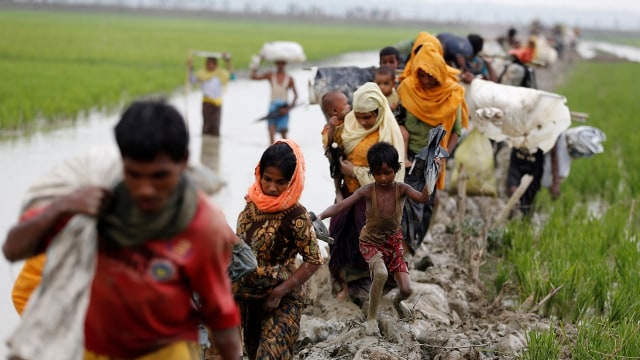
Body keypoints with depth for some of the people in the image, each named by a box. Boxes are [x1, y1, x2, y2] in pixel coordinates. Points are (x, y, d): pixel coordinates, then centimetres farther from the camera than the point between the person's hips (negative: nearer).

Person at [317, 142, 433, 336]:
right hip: (371, 241, -2)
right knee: (381, 273, -33)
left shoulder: (401, 189, -18)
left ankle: (397, 301, 38)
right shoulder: (367, 191, -21)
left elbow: (423, 198, -37)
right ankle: (371, 317, -10)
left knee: (406, 289, -3)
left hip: (393, 240, 2)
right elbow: (340, 205, -29)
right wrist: (319, 216, -46)